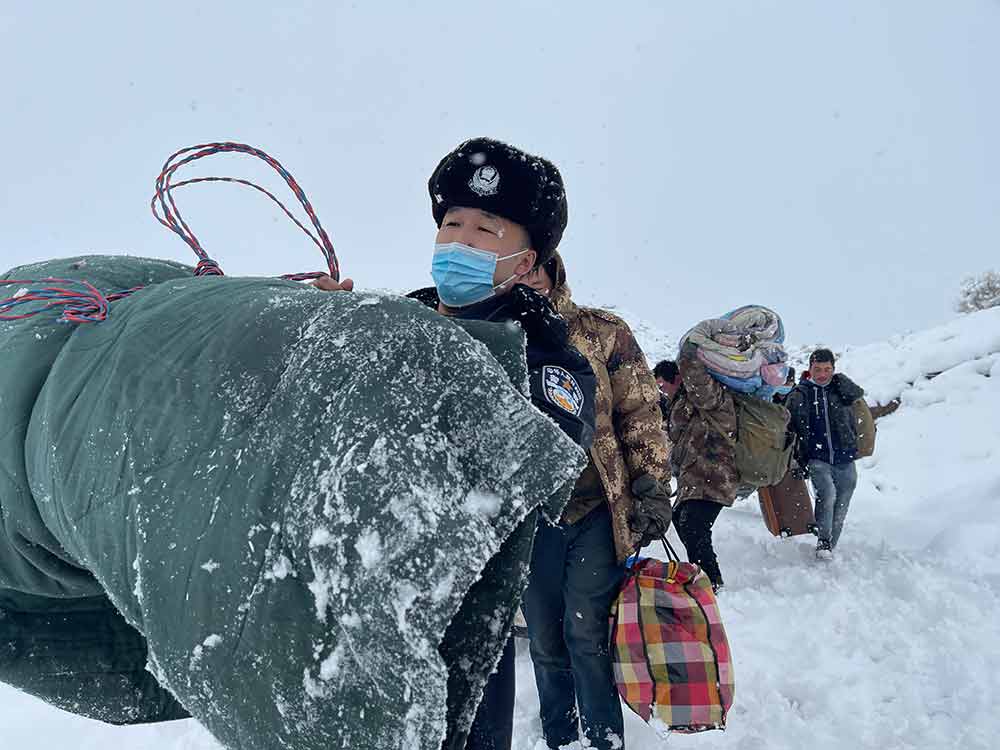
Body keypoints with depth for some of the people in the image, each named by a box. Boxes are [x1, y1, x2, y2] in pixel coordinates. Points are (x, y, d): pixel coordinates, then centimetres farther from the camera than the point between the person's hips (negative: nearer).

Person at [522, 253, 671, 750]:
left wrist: (652, 492, -6)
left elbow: (642, 415, 0)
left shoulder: (604, 332, 0)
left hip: (598, 512, -2)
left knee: (586, 632, -3)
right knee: (546, 643, 11)